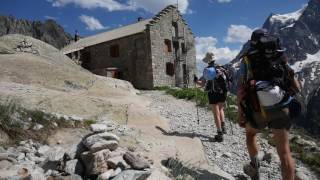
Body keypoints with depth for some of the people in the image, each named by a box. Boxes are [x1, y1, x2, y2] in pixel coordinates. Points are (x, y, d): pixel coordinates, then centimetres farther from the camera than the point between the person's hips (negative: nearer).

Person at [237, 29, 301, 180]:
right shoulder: (281, 58, 9)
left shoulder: (247, 60, 3)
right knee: (284, 151, 6)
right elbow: (296, 88, 9)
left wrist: (240, 112, -1)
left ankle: (255, 168, 33)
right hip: (281, 110, 1)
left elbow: (241, 88, -6)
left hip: (258, 111, -1)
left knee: (250, 133, 29)